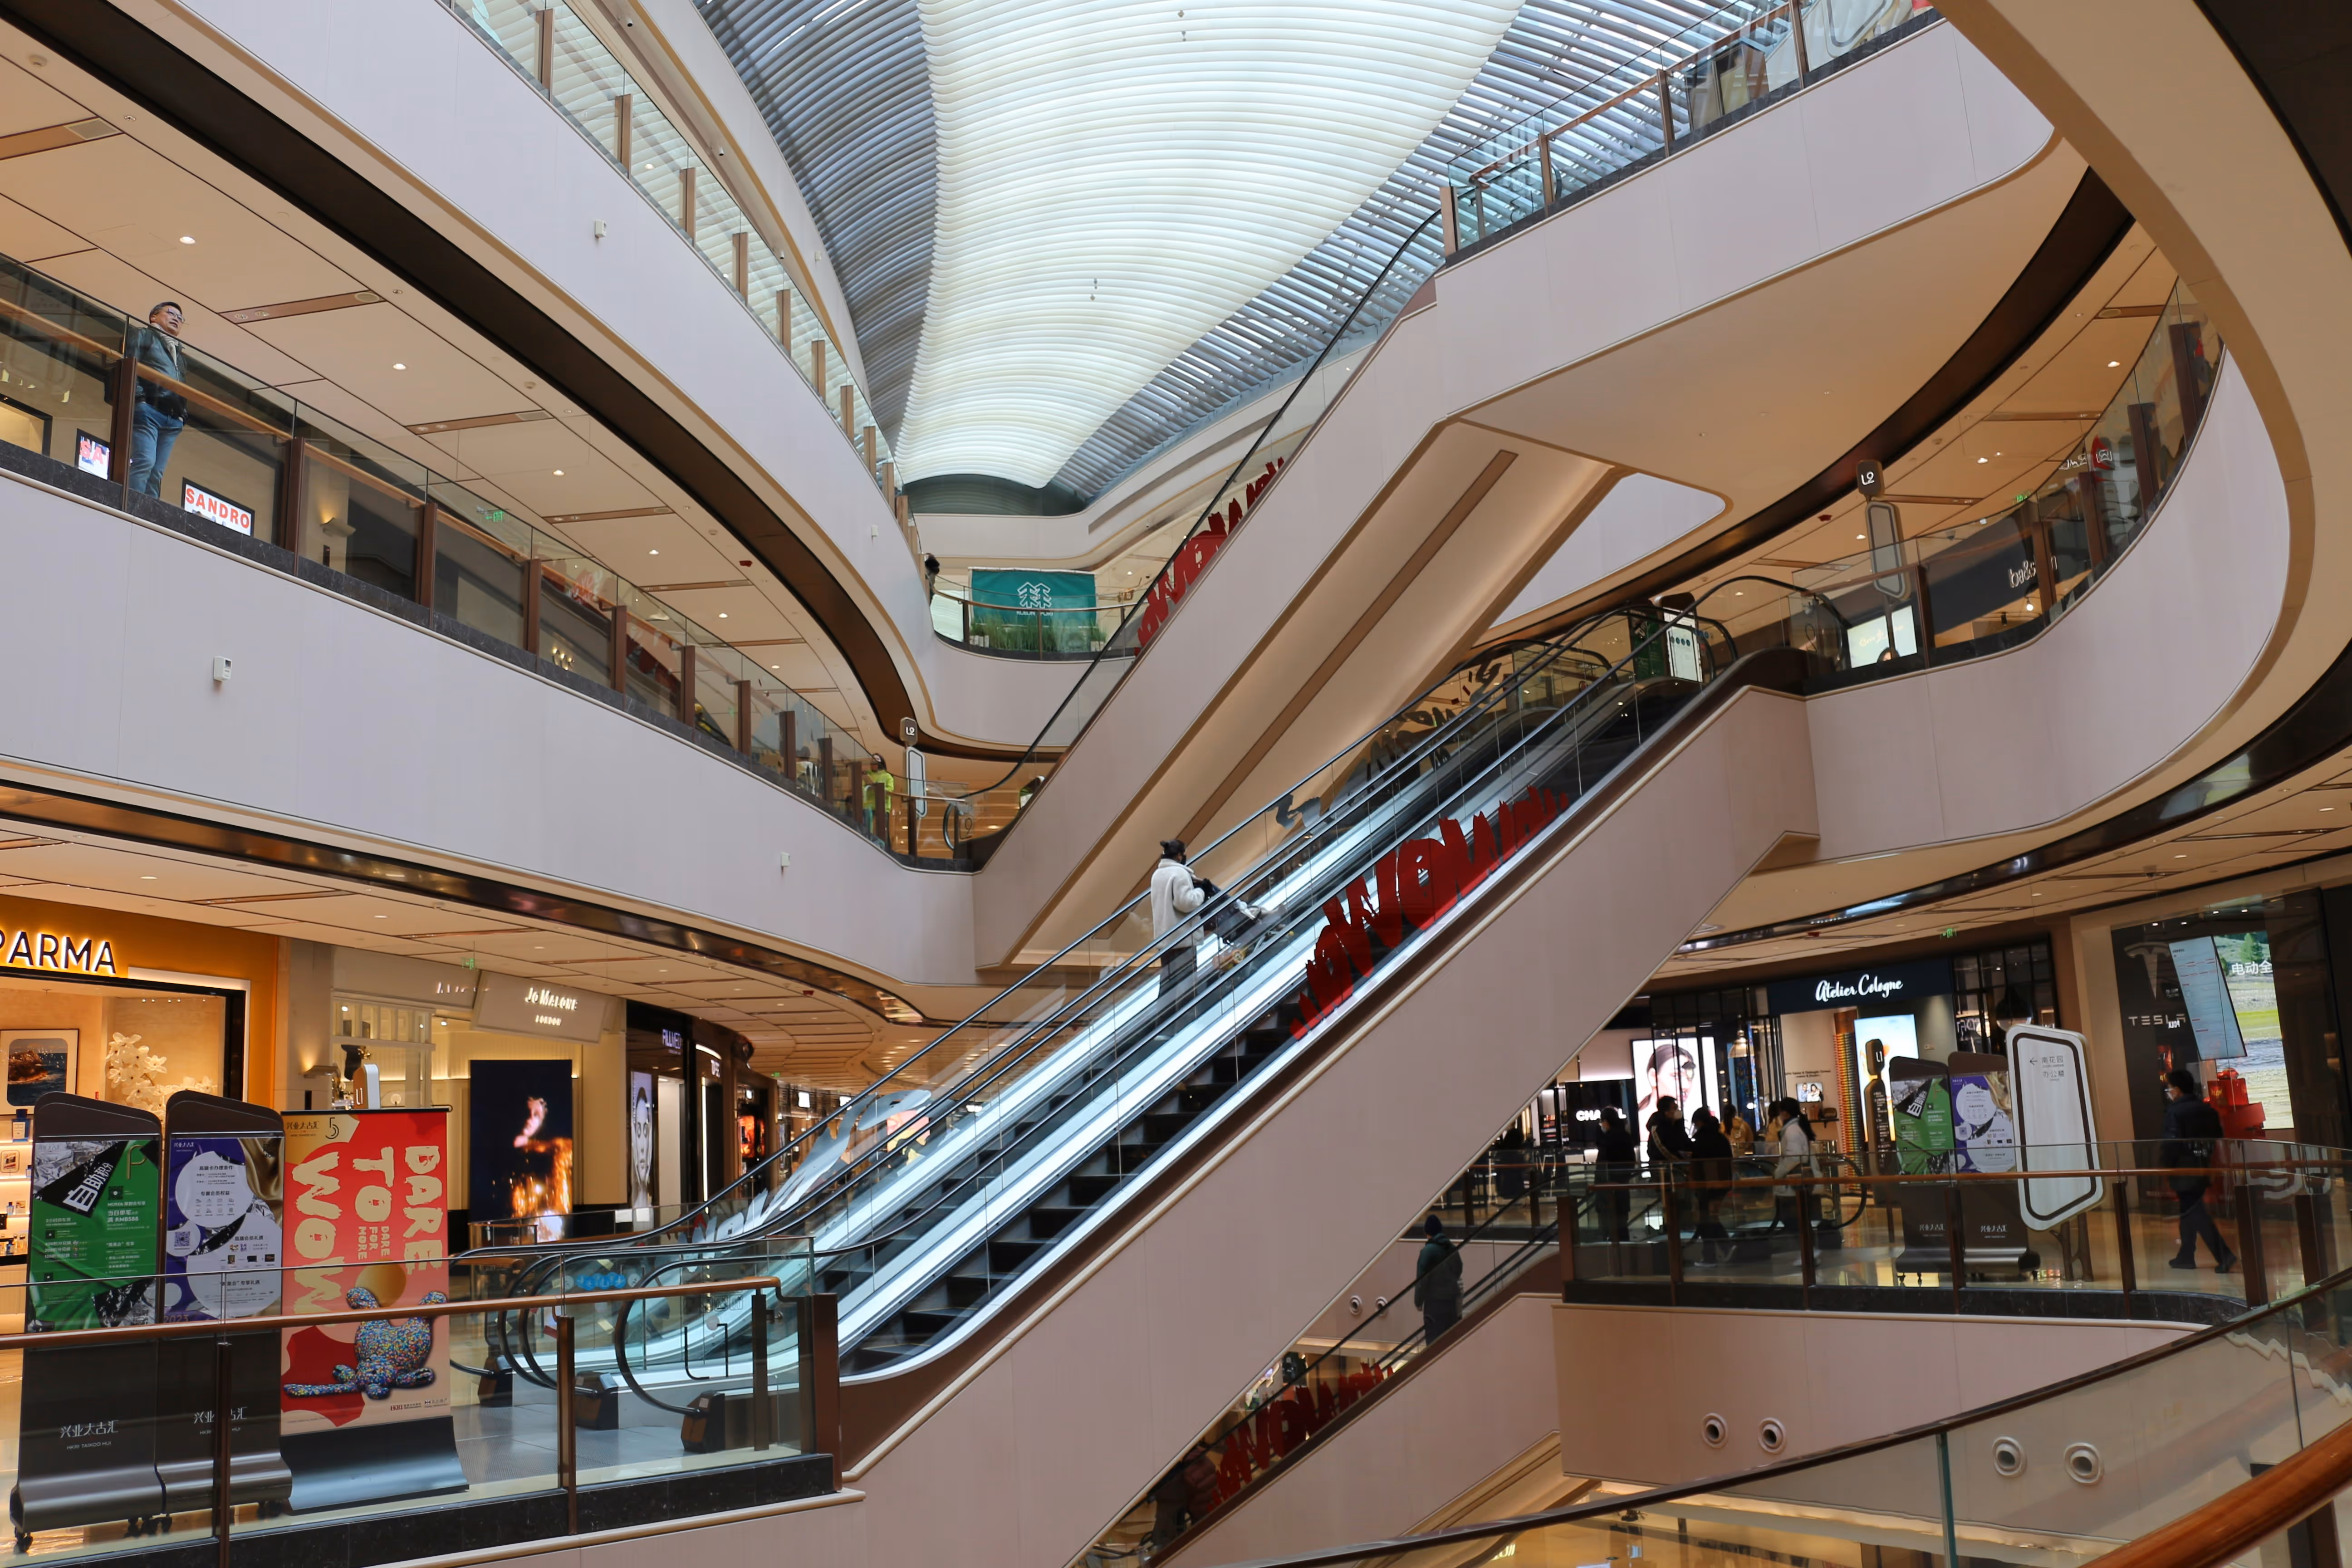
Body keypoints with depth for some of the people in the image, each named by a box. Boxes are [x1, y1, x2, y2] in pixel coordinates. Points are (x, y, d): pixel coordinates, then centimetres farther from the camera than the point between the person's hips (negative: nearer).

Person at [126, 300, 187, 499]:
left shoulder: (177, 351, 33)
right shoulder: (144, 335, 12)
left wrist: (183, 413, 13)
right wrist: (138, 395, -16)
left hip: (172, 420, 7)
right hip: (148, 409, -7)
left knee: (157, 472, -2)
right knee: (145, 462, -21)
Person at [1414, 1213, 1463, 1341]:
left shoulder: (1428, 1250, -13)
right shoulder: (1452, 1249, 7)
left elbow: (1422, 1278, -12)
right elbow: (1458, 1271, 18)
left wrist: (1418, 1300, -4)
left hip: (1435, 1301, -6)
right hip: (1452, 1298, 6)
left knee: (1433, 1337, -3)